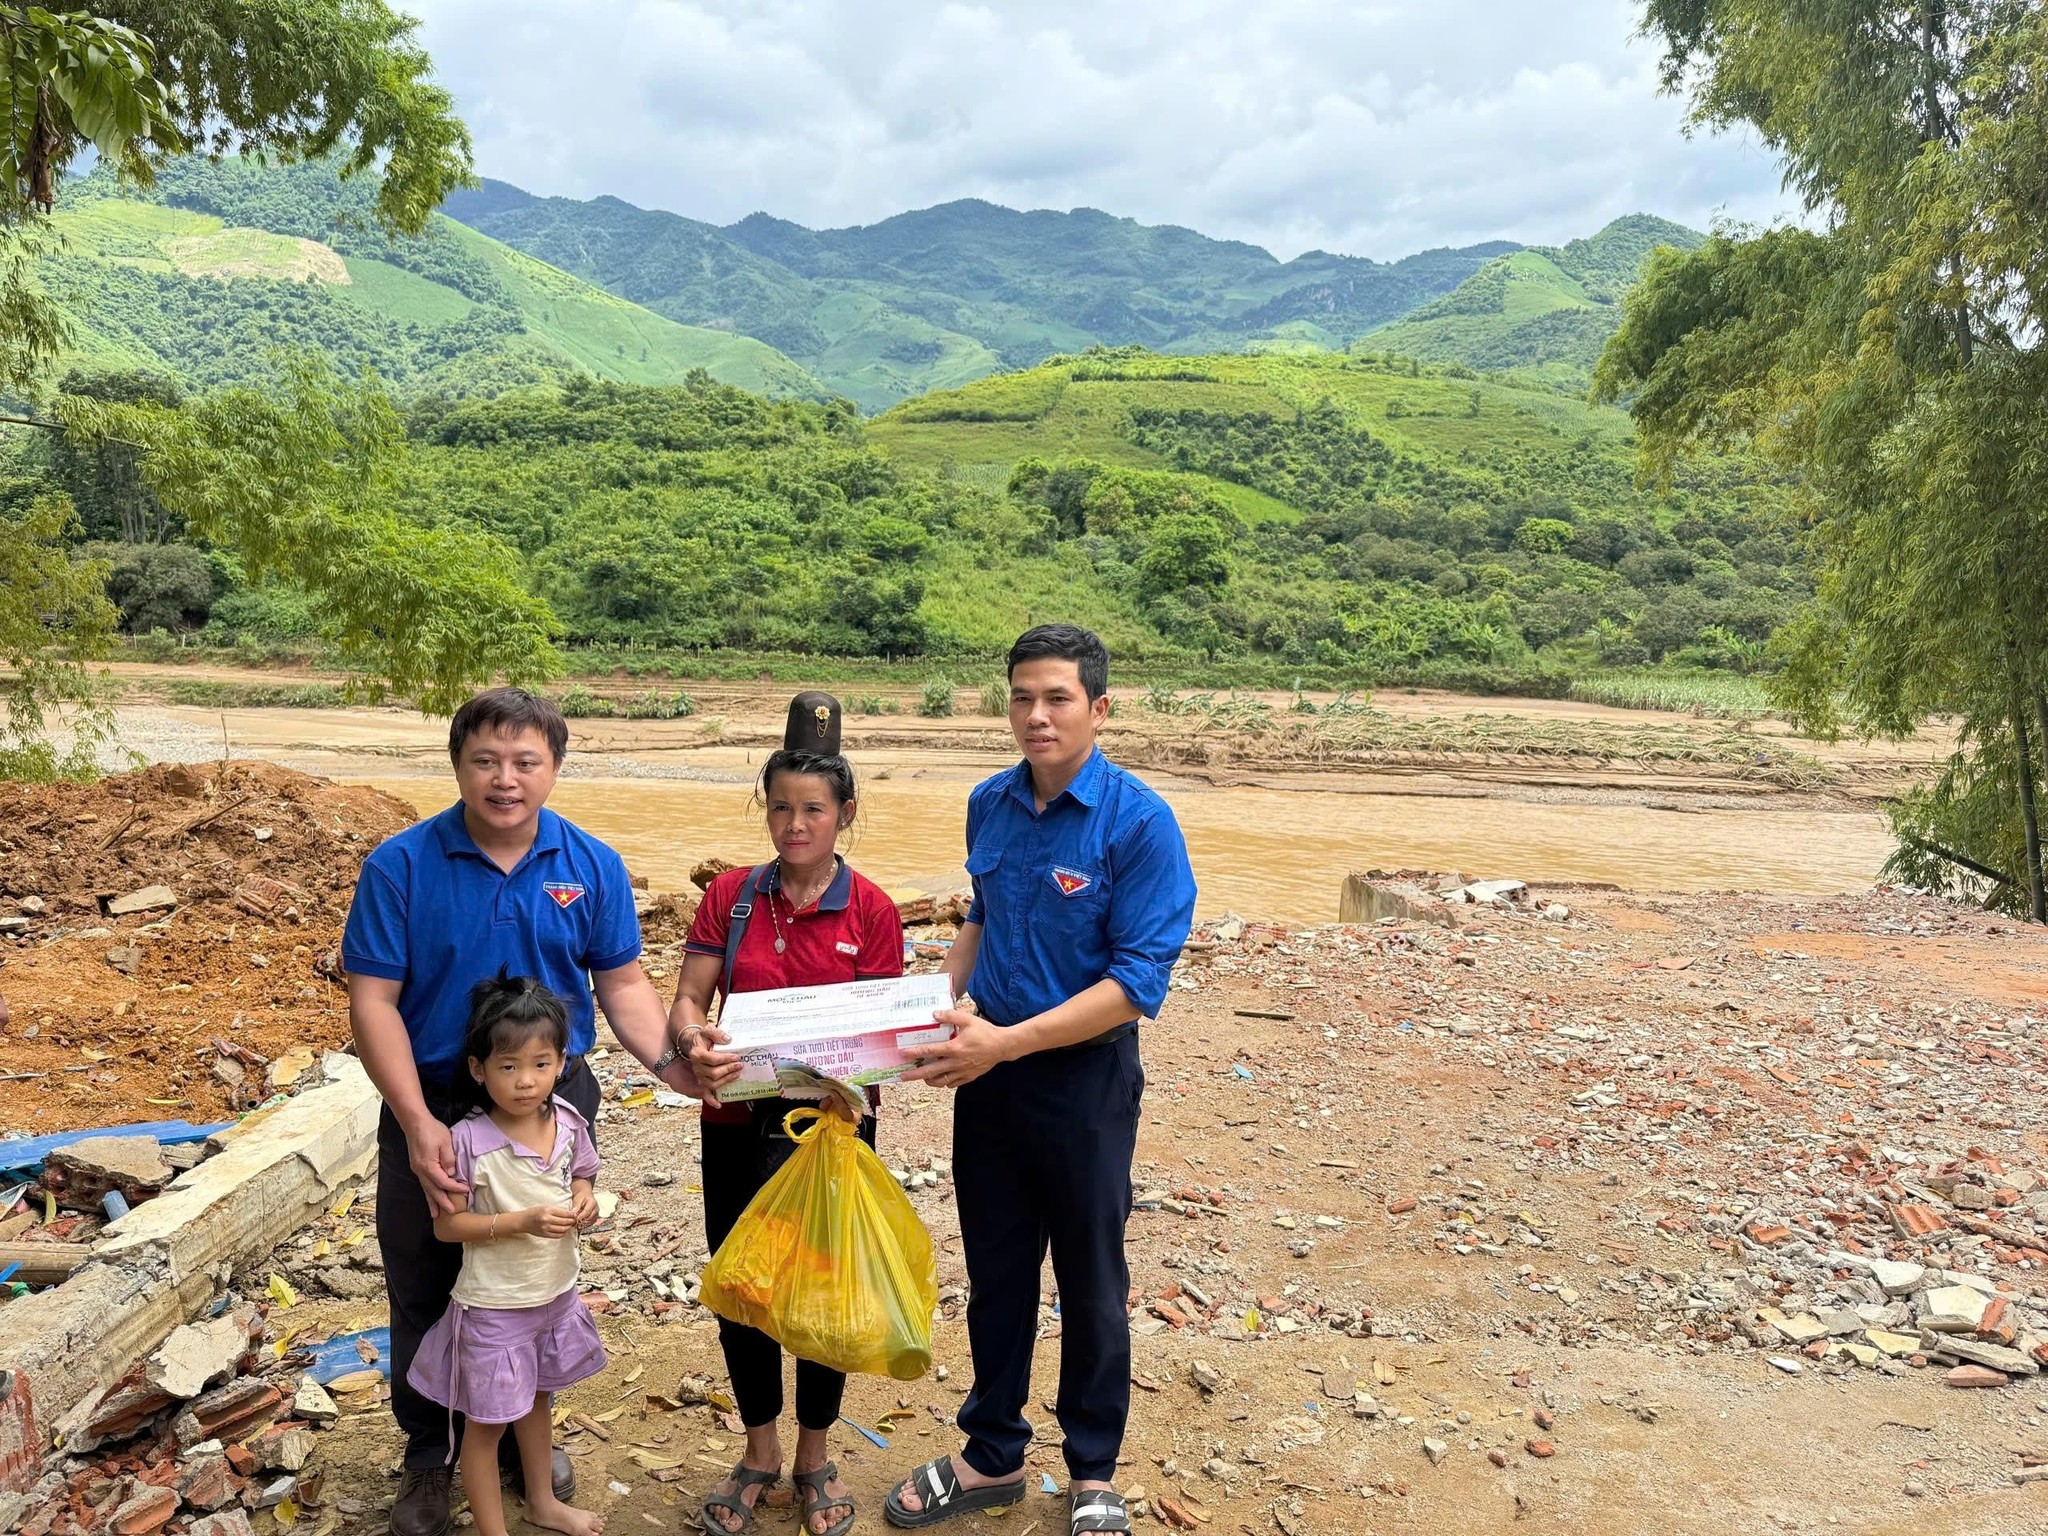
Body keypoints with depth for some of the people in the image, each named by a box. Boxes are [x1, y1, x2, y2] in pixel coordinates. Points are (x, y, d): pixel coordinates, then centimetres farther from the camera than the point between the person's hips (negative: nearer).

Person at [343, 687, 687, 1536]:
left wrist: (665, 1058, -19)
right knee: (425, 1296, 12)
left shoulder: (592, 865, -5)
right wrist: (418, 1124, -19)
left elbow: (622, 982, 0)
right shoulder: (400, 865, -12)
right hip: (432, 1107, -1)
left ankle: (523, 1438, 40)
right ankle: (429, 1457, 35)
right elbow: (373, 1000, -12)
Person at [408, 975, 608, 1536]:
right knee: (487, 1422, 10)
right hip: (494, 1306, -5)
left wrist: (585, 1198, -13)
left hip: (556, 1295, 6)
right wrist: (522, 1222, -28)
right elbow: (447, 1225, -17)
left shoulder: (568, 1123, -9)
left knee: (535, 1400, 27)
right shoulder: (468, 1141, -24)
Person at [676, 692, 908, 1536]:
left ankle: (813, 1457, 35)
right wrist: (695, 1042, -27)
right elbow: (687, 999, -5)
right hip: (738, 1125, 2)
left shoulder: (871, 910, -6)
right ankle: (759, 1452, 35)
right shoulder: (731, 895, -2)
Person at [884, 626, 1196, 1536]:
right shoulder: (989, 805, -1)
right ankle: (992, 1457, 37)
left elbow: (1138, 983, -21)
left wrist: (1006, 1041, -26)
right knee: (995, 1274, 18)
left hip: (1085, 1077, -5)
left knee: (1090, 1283, 13)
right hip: (988, 1069, 5)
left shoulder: (1138, 822, -19)